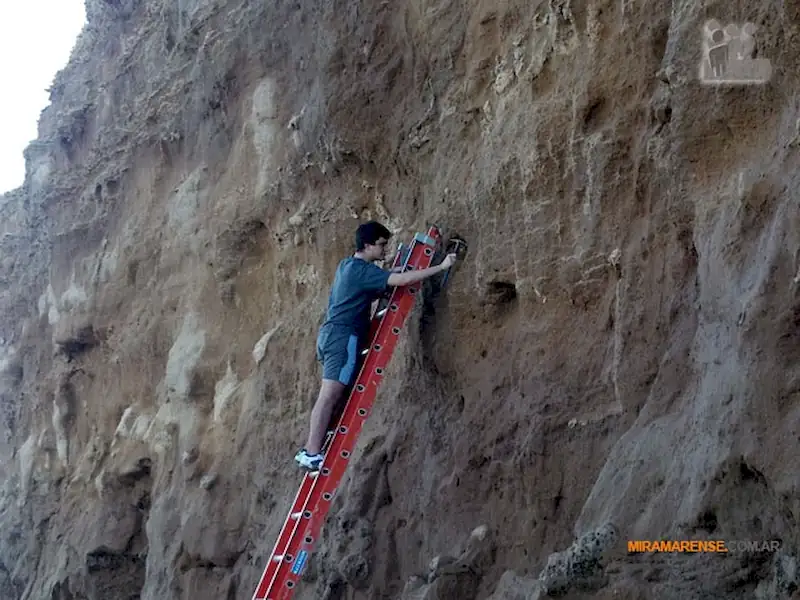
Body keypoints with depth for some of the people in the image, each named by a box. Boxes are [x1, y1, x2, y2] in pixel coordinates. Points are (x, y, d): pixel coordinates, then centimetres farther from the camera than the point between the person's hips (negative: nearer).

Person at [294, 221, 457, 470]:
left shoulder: (346, 265, 19)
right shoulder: (363, 269, -10)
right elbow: (402, 279, -20)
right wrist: (441, 266, -17)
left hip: (332, 335, 10)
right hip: (344, 337, -10)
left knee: (330, 396, 10)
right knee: (330, 395, -14)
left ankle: (310, 449, 8)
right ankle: (312, 453, -19)